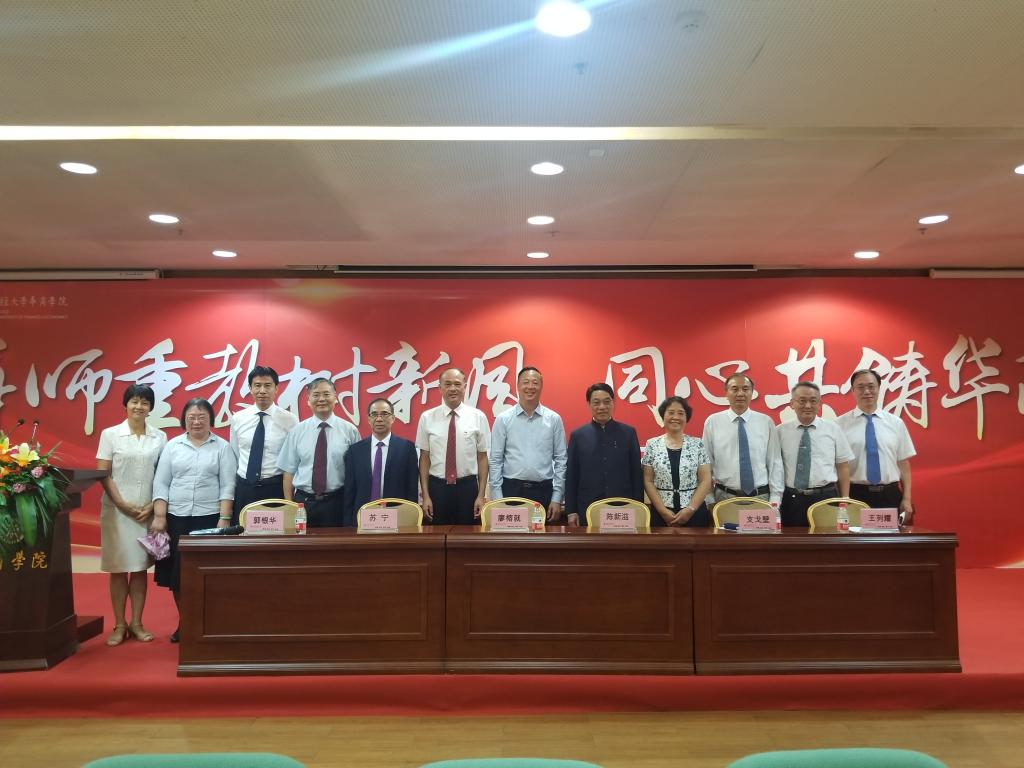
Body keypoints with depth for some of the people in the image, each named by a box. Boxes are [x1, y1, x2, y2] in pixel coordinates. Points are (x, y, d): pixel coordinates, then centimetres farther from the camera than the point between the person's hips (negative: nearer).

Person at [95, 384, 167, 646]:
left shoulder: (159, 437, 4)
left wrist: (153, 506, -6)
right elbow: (103, 474, -3)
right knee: (118, 567, 4)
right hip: (117, 509, -1)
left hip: (148, 510, 1)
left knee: (140, 567, 7)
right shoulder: (110, 434, 0)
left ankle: (136, 623, 16)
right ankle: (119, 625, 14)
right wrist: (123, 504, -11)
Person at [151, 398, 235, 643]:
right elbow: (160, 483, 5)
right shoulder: (172, 445, 7)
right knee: (177, 572, 5)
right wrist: (159, 516, -3)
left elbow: (227, 486, -2)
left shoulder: (222, 447, 2)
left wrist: (224, 518, -9)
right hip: (176, 517, 2)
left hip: (209, 518, -2)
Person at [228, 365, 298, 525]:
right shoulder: (237, 418, 4)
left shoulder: (290, 419, -5)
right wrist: (233, 490, 12)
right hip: (244, 489, 3)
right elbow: (234, 456, 11)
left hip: (275, 488, -3)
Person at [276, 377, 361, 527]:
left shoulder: (350, 430, -3)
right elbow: (289, 470, 4)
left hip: (336, 502, -1)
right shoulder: (297, 431, 2)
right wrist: (289, 504, 0)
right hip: (303, 501, 1)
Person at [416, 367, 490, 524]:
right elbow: (424, 457, 2)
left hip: (468, 487, 0)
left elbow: (482, 457, 0)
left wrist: (481, 495, -2)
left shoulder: (478, 417, -2)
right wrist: (425, 496, -1)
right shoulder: (427, 417, -1)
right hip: (437, 487, 0)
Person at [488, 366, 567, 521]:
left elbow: (561, 460, 4)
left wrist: (557, 498, -1)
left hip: (543, 490, 1)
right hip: (511, 489, 0)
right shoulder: (503, 419, 1)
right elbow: (495, 460, 2)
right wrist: (497, 498, -4)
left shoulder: (554, 419, 3)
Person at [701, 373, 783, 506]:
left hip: (761, 497, 1)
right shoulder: (712, 422, -2)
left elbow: (775, 462, 2)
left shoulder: (766, 422, 1)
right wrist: (709, 500, -2)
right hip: (724, 497, -1)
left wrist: (775, 499, -4)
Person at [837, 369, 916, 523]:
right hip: (855, 495, -2)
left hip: (890, 495, 2)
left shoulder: (896, 423, 8)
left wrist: (907, 499, 2)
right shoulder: (841, 424, 0)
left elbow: (904, 463, 8)